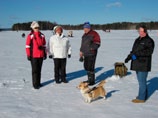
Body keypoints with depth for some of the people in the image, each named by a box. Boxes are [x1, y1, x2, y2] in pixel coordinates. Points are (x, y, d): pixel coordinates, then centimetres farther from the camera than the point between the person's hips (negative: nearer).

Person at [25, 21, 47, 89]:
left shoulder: (42, 35, 9)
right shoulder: (30, 36, -5)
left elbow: (44, 45, 16)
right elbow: (27, 46, -6)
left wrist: (45, 53, 14)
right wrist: (28, 55, -10)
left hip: (41, 55, 5)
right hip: (33, 56, -4)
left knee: (39, 70, 12)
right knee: (35, 70, 0)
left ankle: (38, 82, 22)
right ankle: (35, 84, 6)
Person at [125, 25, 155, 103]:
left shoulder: (149, 41, -8)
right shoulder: (137, 40, 17)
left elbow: (149, 51, -20)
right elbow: (133, 51, 22)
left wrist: (137, 54, -26)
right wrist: (129, 57, 6)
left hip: (144, 64, -8)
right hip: (137, 64, 8)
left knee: (142, 81, -6)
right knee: (141, 80, 15)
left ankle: (141, 98, 1)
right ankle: (144, 96, 26)